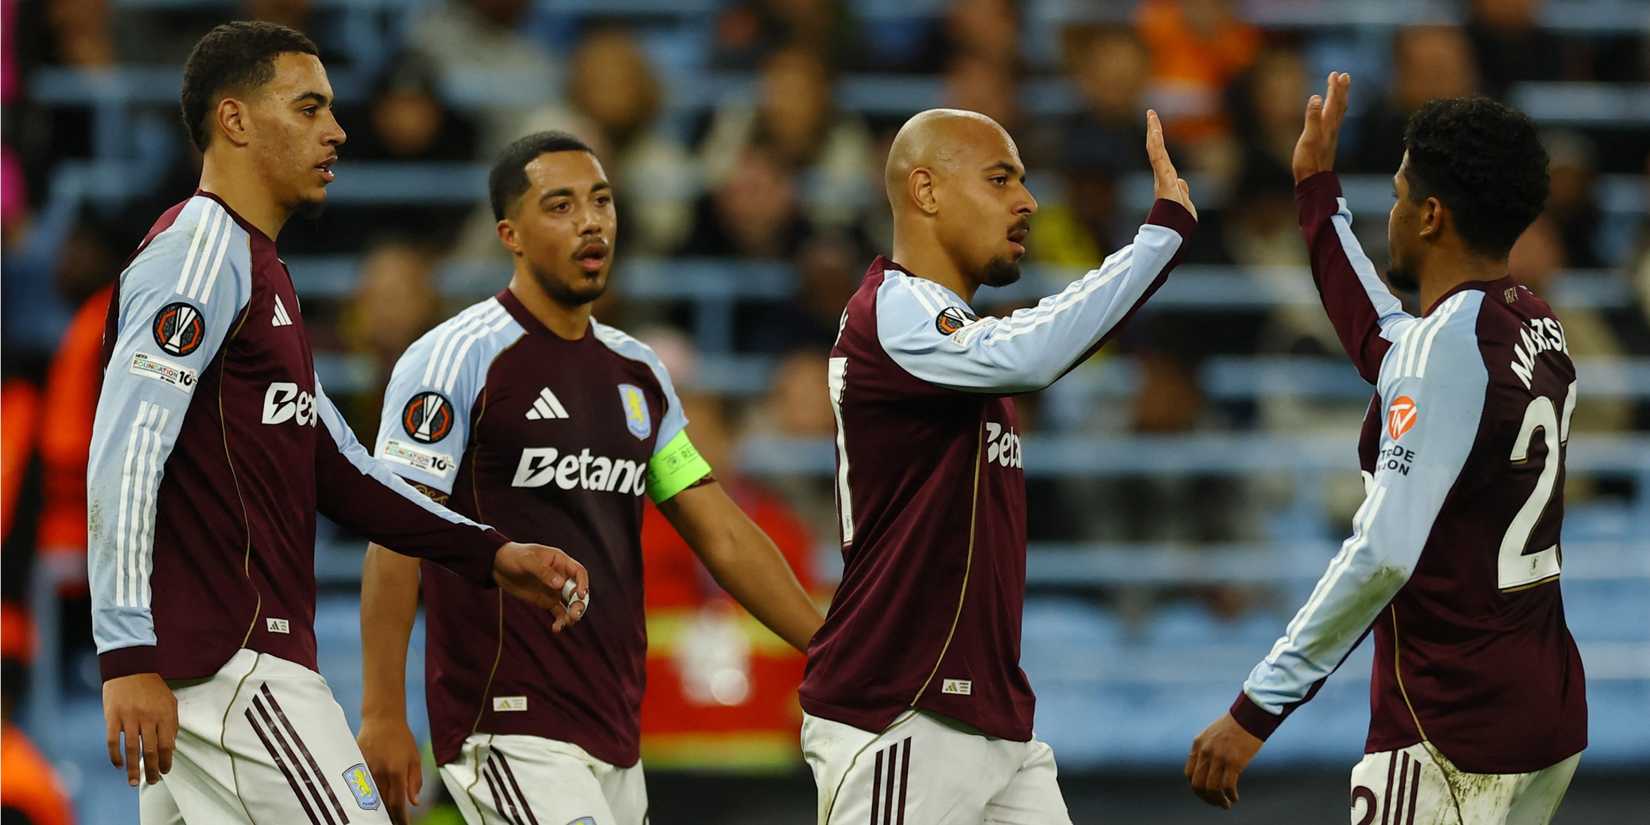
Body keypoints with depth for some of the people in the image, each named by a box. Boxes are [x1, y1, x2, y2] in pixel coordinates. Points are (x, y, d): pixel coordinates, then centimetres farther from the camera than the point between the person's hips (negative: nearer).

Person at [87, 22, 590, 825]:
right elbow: (123, 459, -19)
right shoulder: (200, 254, -9)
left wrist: (488, 554, 18)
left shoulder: (256, 268, 23)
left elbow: (334, 469, 27)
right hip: (231, 666, -10)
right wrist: (129, 658, -25)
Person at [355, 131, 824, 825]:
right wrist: (383, 715, -17)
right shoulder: (457, 358, -6)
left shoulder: (637, 372, 16)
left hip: (614, 737, 7)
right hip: (507, 729, -7)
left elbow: (723, 538, 17)